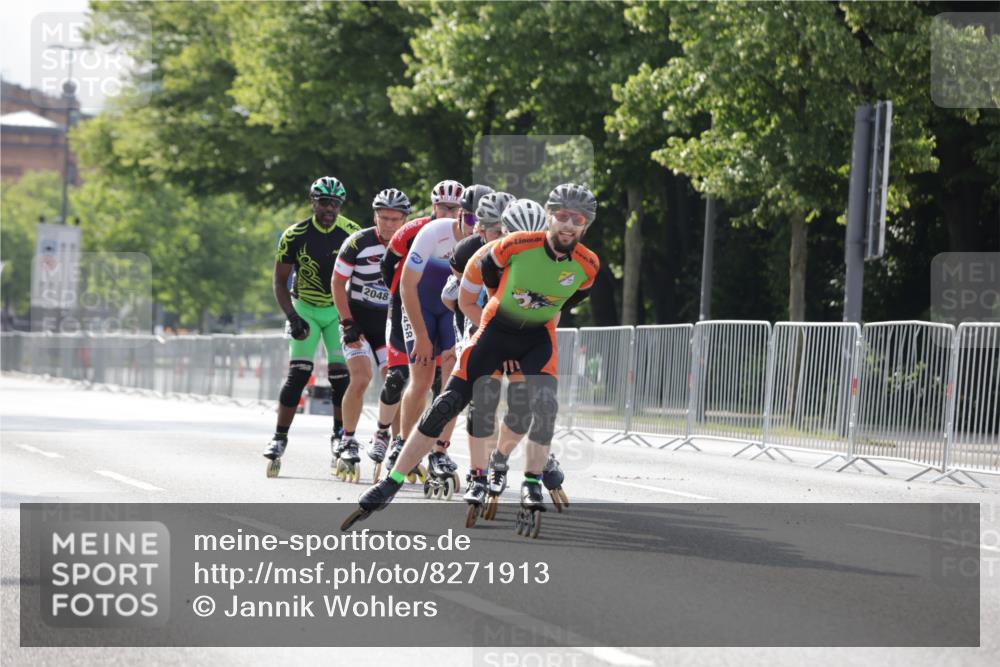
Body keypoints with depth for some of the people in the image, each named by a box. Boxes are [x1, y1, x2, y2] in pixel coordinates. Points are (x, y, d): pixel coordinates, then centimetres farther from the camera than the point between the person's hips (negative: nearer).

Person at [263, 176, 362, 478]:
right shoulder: (295, 235, -15)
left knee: (340, 373, -5)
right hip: (305, 308, -1)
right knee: (298, 373, -11)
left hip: (339, 310, 1)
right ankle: (279, 437, -6)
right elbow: (279, 280, -8)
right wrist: (293, 317, -18)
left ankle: (340, 435, 12)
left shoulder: (351, 233, -12)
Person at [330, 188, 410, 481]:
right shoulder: (358, 243, -15)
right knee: (361, 378, -19)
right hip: (357, 317, -3)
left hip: (388, 322, 3)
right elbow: (338, 282, -8)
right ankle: (347, 443, -8)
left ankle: (384, 441, 12)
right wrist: (347, 323, -13)